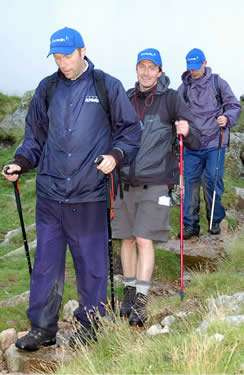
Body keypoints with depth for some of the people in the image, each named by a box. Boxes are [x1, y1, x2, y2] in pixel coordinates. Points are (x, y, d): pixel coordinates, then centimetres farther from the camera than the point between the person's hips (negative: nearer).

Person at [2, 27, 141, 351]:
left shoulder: (108, 87, 1)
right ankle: (42, 328, 21)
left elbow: (130, 130, 5)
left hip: (89, 196, -3)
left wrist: (115, 156, -12)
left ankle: (90, 324, 25)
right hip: (49, 193, 3)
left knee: (91, 263, 8)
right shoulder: (47, 88, 10)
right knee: (45, 262, 8)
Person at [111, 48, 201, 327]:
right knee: (127, 239, 8)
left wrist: (186, 131, -26)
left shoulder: (170, 99, -1)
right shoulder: (125, 99, 9)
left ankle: (140, 302, -3)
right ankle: (129, 292, 22)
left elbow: (195, 142, -4)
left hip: (155, 182, -4)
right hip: (126, 181, 4)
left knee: (144, 239, -9)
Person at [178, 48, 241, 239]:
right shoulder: (185, 87, 9)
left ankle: (215, 221, 15)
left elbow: (235, 106, 4)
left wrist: (227, 118, -17)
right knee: (191, 181, -1)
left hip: (214, 142, -2)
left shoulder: (217, 82, 4)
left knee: (212, 180, -3)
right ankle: (191, 224, 7)